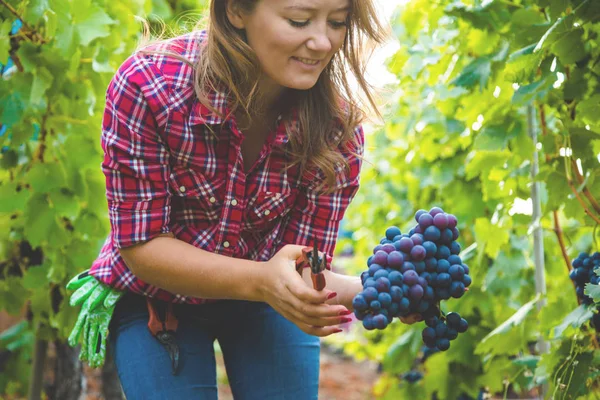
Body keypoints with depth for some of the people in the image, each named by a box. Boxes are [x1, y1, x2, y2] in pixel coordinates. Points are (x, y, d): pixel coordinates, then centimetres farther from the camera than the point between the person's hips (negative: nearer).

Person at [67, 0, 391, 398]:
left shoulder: (339, 128, -22)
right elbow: (141, 245, -25)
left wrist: (370, 290, -42)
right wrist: (262, 280, -42)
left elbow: (304, 265, -19)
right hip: (154, 298, -1)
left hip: (268, 293, 2)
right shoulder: (146, 85, -30)